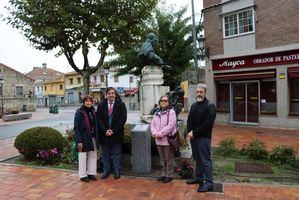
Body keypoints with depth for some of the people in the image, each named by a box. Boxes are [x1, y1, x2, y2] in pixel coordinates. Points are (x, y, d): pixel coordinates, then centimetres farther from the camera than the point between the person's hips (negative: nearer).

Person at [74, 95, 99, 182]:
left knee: (93, 155, 13)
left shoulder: (93, 111, 7)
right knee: (83, 156, 5)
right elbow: (76, 127, -14)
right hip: (84, 138, -6)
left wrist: (97, 137, 8)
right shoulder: (79, 112, -12)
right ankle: (83, 175, 20)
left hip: (93, 137, 6)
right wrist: (79, 141, -19)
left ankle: (91, 173, 28)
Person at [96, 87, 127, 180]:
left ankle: (117, 171, 21)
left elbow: (123, 119, -7)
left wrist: (113, 130, -13)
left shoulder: (121, 105, -2)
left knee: (117, 153, 8)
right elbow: (99, 119, 0)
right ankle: (106, 171, 26)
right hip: (104, 134, 2)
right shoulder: (101, 105, 4)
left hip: (116, 134, -2)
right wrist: (105, 130, -12)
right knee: (105, 153, 12)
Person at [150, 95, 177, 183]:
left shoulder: (171, 112, -6)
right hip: (158, 140, 6)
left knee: (169, 159, 5)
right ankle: (164, 174, 31)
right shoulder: (157, 113, 14)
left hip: (168, 139, -6)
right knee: (163, 159, 18)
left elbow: (171, 125, -17)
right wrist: (155, 133, -9)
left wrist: (161, 133, -19)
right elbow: (152, 125, 9)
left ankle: (169, 175, 18)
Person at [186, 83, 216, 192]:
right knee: (197, 158, 17)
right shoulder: (194, 105, 15)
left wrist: (194, 133, -17)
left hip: (204, 137, -7)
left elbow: (208, 124, -17)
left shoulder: (210, 106, -9)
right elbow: (189, 120, 12)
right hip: (193, 137, 7)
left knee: (205, 160, -4)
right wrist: (189, 132, -6)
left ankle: (209, 183, 4)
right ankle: (199, 177, 30)